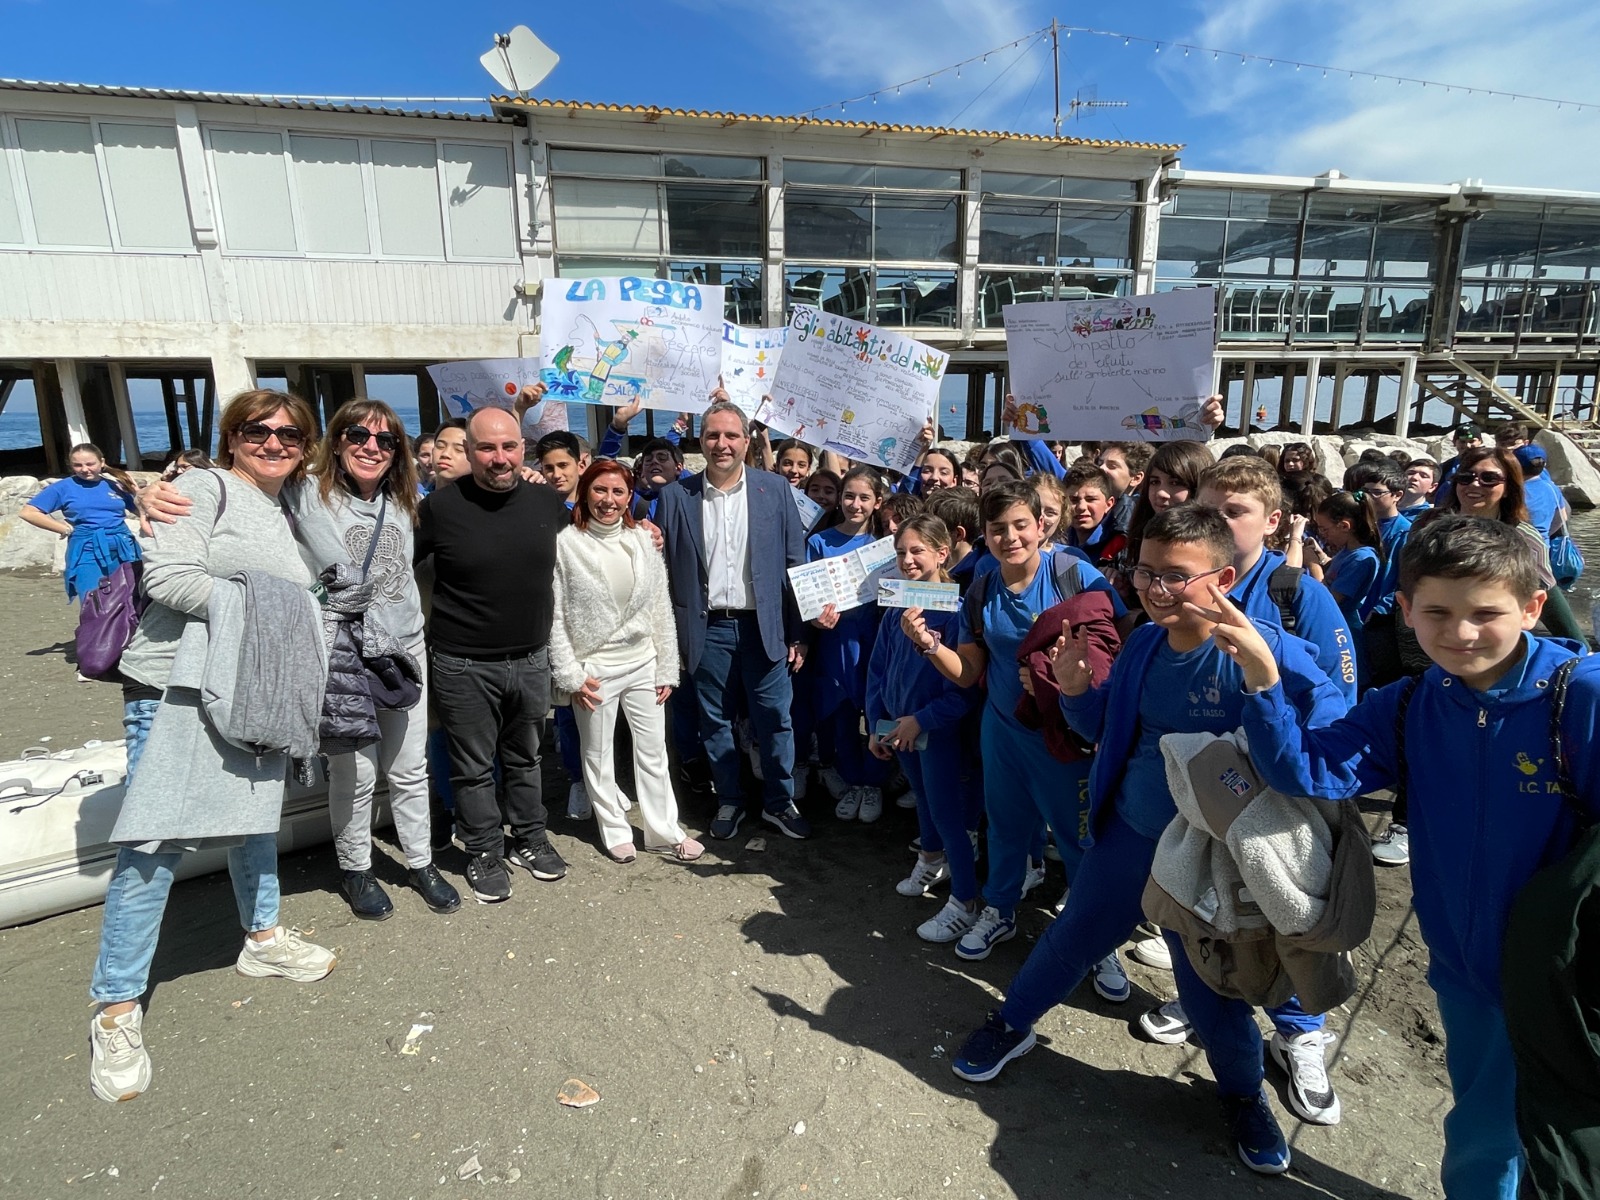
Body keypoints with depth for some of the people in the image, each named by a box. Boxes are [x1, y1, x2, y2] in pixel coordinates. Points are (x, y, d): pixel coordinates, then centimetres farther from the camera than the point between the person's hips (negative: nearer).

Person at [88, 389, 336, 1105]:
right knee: (155, 844, -5)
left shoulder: (284, 515, 18)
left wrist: (292, 629, 7)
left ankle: (263, 938, 37)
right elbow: (168, 576, -18)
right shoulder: (204, 490, -6)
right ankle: (117, 1009, 7)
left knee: (257, 816, 19)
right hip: (179, 691, -8)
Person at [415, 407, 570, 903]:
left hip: (531, 659, 3)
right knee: (474, 767, 11)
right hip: (463, 665, -3)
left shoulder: (547, 500, -2)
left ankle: (529, 839, 37)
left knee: (524, 759, 20)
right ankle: (483, 853, 29)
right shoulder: (441, 507, -13)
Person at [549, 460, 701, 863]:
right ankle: (615, 830, 30)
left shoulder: (642, 540, 1)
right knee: (598, 754, 12)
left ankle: (665, 830, 26)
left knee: (653, 752, 11)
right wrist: (570, 674, -8)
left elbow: (661, 608, 4)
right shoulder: (567, 543, -9)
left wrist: (667, 668, 4)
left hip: (643, 663, 3)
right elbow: (555, 616, -7)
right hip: (594, 667, -3)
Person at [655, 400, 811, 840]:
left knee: (775, 719, 7)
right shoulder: (676, 495, 0)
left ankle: (780, 802, 26)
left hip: (763, 626, 0)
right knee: (715, 722, 12)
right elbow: (664, 569, 2)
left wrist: (798, 634, -2)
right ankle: (729, 801, 30)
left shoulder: (775, 488, 0)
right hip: (707, 628, 1)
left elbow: (795, 563, 0)